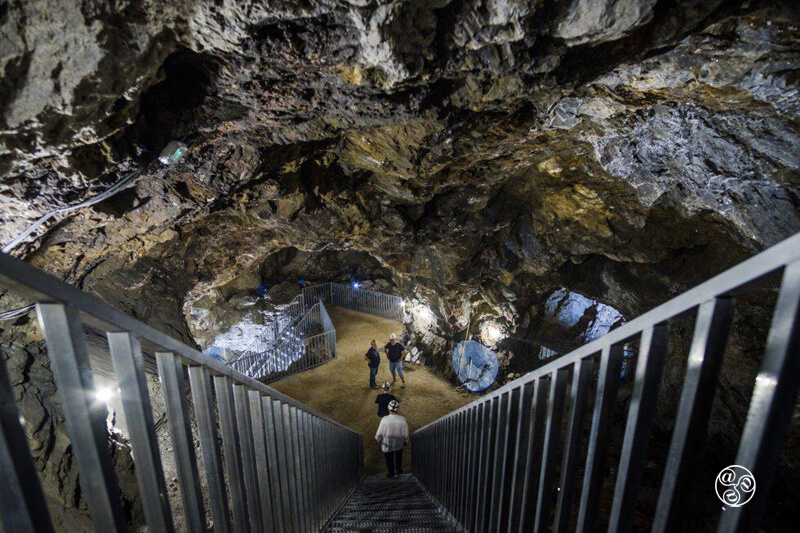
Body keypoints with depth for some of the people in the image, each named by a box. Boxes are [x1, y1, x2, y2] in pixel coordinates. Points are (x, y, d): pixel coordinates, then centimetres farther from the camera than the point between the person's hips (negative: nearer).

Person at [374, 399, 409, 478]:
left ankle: (391, 473, 41)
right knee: (398, 458, 30)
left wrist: (377, 439, 6)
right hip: (399, 443, 1)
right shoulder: (402, 419, -24)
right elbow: (406, 433, -12)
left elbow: (379, 433, -16)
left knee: (389, 459, 24)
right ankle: (398, 470, 48)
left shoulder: (384, 419, -29)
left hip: (387, 443, -1)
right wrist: (406, 441, 8)